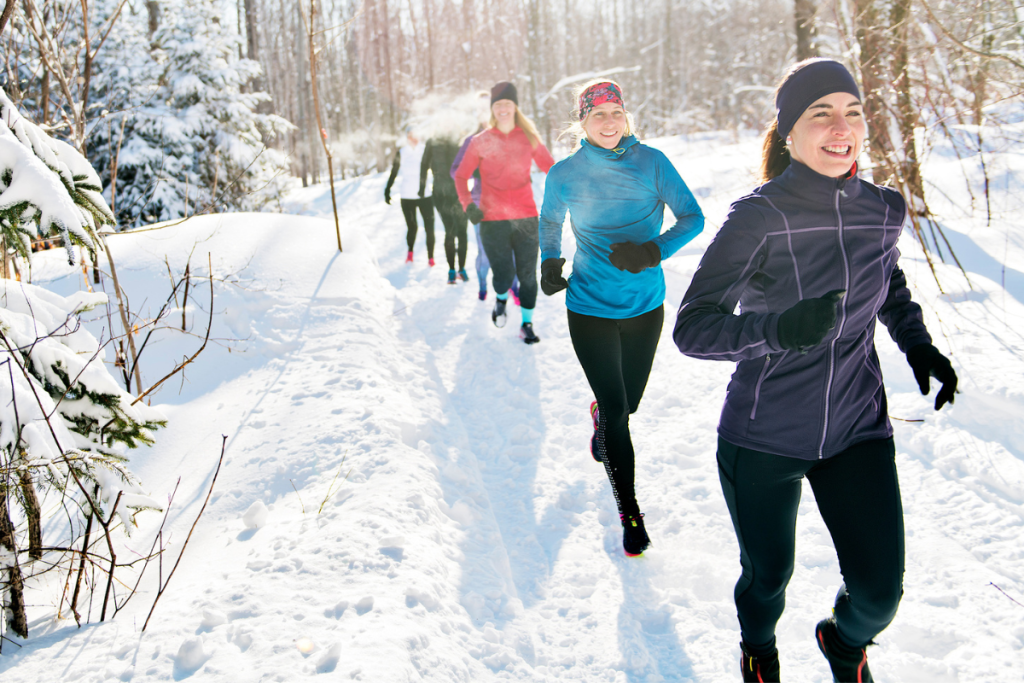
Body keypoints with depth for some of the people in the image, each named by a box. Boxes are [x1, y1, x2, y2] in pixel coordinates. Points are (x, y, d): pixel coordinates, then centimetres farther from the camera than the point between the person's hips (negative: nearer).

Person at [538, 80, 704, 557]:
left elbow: (692, 218, -5)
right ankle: (629, 513, 12)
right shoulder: (565, 174, -6)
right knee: (616, 411, -4)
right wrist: (550, 262, -6)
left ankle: (601, 416, 56)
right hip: (590, 308, -2)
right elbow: (549, 222, 12)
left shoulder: (651, 162, -7)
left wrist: (653, 251, -22)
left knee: (628, 401, 16)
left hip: (646, 305, 2)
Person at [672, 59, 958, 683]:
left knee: (881, 589, 4)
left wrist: (919, 346, 3)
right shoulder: (759, 217, -17)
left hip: (858, 430, 4)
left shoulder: (885, 210, -3)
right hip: (764, 438, -3)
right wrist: (778, 329, -37)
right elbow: (692, 328, -21)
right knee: (768, 575, 13)